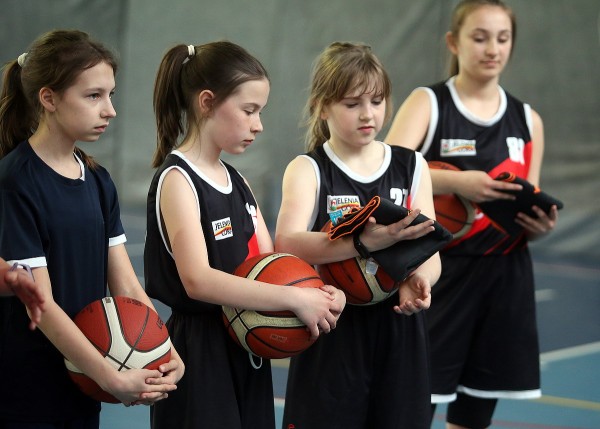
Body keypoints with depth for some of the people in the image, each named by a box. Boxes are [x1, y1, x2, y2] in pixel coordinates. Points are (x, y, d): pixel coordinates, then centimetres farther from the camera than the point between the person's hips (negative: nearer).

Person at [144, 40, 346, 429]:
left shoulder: (238, 182, 13)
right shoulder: (177, 179, -13)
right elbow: (198, 279, -24)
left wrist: (320, 294, -11)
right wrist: (295, 299, -25)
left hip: (247, 353, 8)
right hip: (198, 359, -8)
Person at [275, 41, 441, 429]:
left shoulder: (412, 167, 9)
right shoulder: (308, 170, -3)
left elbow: (430, 252, 4)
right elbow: (288, 244, -21)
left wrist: (418, 281, -20)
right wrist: (364, 242, -36)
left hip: (399, 330, 3)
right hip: (332, 337, -3)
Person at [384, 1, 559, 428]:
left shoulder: (528, 120, 9)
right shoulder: (427, 104, -3)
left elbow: (527, 212, 15)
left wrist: (540, 227, -7)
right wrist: (454, 181, -32)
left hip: (504, 280, 4)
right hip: (438, 275, -4)